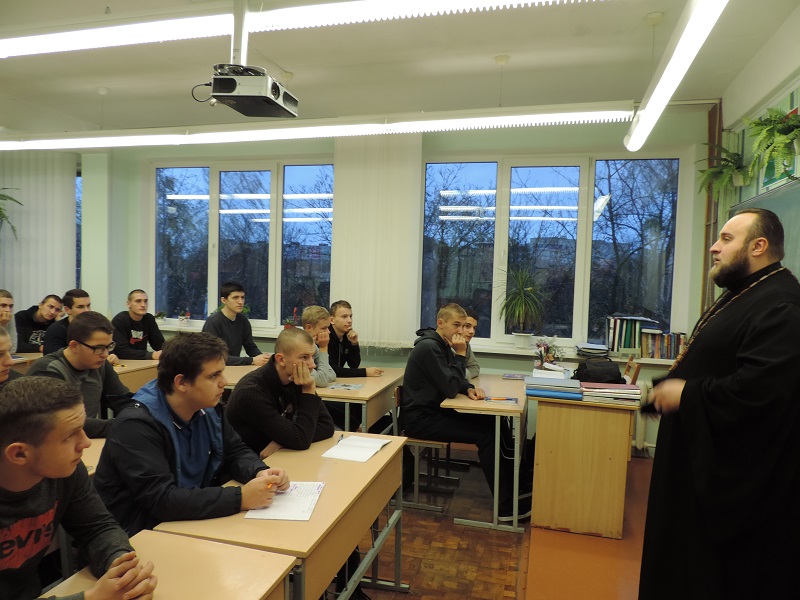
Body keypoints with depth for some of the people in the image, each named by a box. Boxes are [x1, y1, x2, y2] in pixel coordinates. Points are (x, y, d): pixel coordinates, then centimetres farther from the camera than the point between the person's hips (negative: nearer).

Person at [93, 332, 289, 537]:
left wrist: (260, 472, -15)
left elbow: (236, 452, 8)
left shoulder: (208, 408, -2)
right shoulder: (137, 426, -24)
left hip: (192, 522, 7)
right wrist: (241, 498, -34)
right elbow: (161, 500, -31)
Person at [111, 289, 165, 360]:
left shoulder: (149, 319, 4)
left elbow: (159, 344, 4)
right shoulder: (119, 320, -12)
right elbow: (121, 351, -20)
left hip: (141, 362, 6)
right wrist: (151, 355, -28)